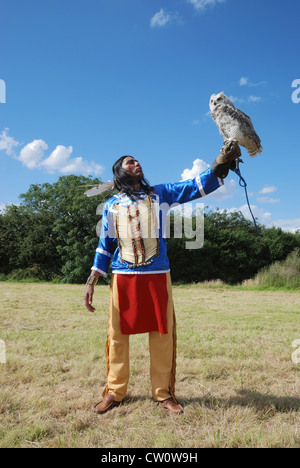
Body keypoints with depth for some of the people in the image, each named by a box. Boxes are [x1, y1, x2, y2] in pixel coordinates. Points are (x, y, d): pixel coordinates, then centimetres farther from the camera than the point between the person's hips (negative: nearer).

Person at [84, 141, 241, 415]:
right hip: (123, 278, 1)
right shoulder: (111, 205, 12)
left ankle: (163, 392, 19)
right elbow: (105, 246, 14)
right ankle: (115, 392, 21)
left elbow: (197, 187, 1)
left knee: (162, 334, 3)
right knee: (118, 335, 4)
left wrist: (222, 162, -14)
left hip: (157, 276, 0)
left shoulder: (159, 194, 10)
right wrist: (91, 282, 8)